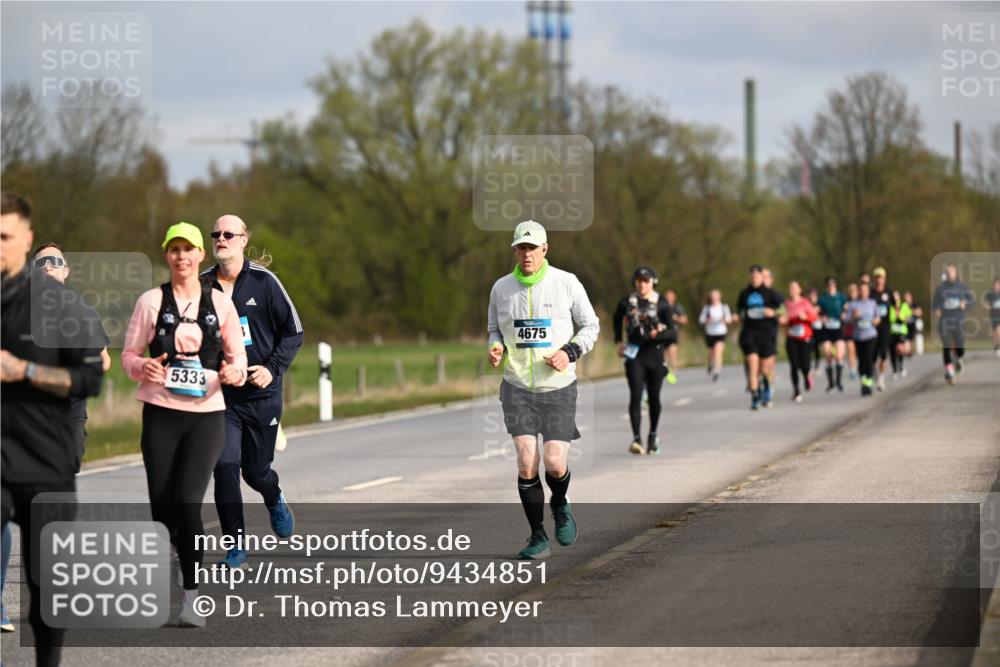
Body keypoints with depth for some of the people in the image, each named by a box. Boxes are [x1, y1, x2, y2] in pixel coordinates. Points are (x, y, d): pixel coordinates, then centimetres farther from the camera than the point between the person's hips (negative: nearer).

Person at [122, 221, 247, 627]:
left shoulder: (220, 303, 5)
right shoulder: (151, 302, 3)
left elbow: (238, 357, 11)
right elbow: (128, 354, 6)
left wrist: (234, 372, -12)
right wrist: (143, 367, -16)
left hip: (206, 414, -1)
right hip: (161, 414, 1)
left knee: (187, 501, -15)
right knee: (162, 506, 1)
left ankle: (192, 597, -7)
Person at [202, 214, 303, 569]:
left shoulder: (263, 281, -5)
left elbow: (293, 331, 1)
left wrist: (273, 368, -13)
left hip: (261, 393, -1)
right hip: (219, 394, 1)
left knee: (256, 471, 7)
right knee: (225, 467, -13)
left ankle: (275, 500, 45)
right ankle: (235, 547, -2)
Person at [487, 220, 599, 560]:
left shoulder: (566, 283, -3)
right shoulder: (501, 288, 3)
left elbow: (590, 325, 6)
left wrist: (570, 352, -11)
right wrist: (495, 348, -5)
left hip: (558, 388, -1)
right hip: (517, 388, 1)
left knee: (555, 463, -9)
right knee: (527, 461, -12)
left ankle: (560, 506, 27)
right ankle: (538, 537, 2)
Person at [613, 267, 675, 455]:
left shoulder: (661, 304, -4)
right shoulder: (627, 302, 1)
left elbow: (671, 332, -5)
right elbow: (617, 319, 23)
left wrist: (658, 334, -25)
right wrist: (618, 341, 15)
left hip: (654, 353, 0)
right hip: (634, 354, 0)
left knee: (654, 397, 10)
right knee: (635, 396, -13)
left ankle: (653, 436, 29)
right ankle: (636, 438, -19)